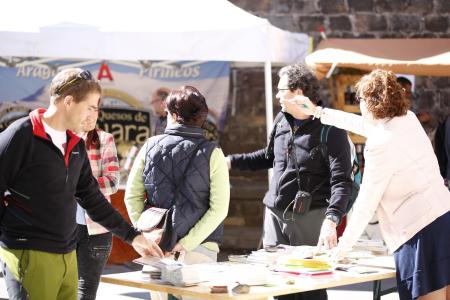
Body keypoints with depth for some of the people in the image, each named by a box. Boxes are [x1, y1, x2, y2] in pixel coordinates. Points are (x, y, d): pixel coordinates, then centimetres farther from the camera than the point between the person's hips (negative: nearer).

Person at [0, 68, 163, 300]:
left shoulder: (76, 145, 14)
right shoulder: (21, 135, -9)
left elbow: (92, 198, 20)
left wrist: (132, 236, 20)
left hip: (67, 255, 7)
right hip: (29, 255, -7)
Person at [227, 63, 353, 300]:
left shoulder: (330, 129, -13)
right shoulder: (282, 120, 9)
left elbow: (342, 181, -20)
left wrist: (331, 220, -33)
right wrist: (232, 161, 21)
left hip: (309, 217, -7)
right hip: (274, 215, 7)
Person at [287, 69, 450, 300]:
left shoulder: (380, 144, -14)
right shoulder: (408, 120, 10)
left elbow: (366, 202, -8)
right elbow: (365, 124, 29)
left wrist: (343, 245, 6)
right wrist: (318, 112, 38)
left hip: (421, 231, -9)